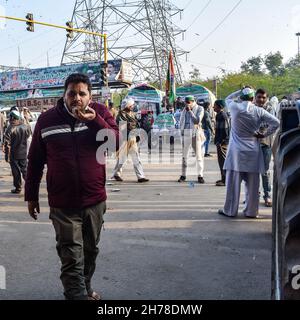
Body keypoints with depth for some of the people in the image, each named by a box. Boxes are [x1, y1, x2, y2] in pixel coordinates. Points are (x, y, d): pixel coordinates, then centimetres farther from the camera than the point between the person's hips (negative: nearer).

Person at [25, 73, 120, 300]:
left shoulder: (100, 113, 0)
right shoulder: (47, 120, -2)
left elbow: (116, 143, -12)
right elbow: (35, 161, 3)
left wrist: (94, 120, -24)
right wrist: (31, 196, 5)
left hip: (95, 200, 2)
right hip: (62, 203, -2)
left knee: (90, 250, 18)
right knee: (72, 257, -4)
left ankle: (86, 288, 40)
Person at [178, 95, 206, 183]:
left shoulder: (200, 109, 2)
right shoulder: (184, 109, 13)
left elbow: (197, 121, -11)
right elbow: (181, 121, 20)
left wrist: (190, 111, -11)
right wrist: (182, 130, 9)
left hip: (196, 134, -3)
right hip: (186, 134, 3)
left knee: (199, 155, -4)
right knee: (184, 155, 3)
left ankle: (200, 176, 0)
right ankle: (183, 175, 9)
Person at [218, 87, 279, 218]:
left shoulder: (235, 107, -3)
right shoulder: (259, 111, -1)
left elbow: (228, 98, 19)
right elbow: (276, 122, -3)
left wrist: (241, 91, 18)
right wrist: (264, 134, 5)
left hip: (236, 152, -1)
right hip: (253, 152, 1)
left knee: (233, 182, 3)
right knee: (252, 183, 7)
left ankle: (230, 210, 10)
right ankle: (251, 211, 15)